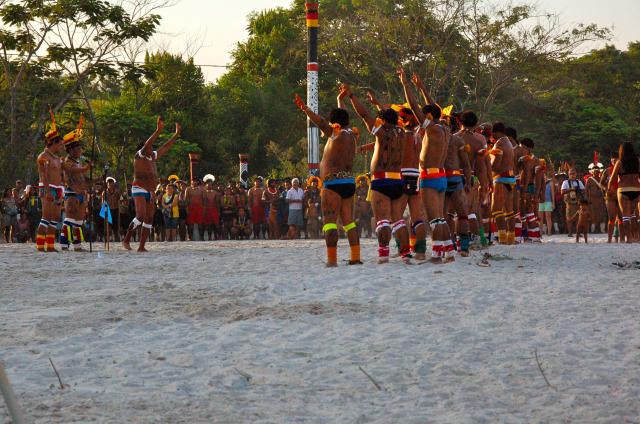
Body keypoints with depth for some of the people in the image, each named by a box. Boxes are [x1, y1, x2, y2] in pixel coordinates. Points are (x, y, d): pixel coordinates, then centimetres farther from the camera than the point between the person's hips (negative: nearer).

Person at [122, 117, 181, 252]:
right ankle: (126, 240, -12)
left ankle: (141, 247, 4)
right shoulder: (139, 156, -6)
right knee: (141, 216, -22)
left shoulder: (152, 157, 15)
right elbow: (147, 144, -22)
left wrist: (177, 134, 25)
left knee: (149, 219, 3)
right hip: (139, 190, -9)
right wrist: (158, 130, -31)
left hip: (150, 192, 9)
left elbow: (166, 147, 24)